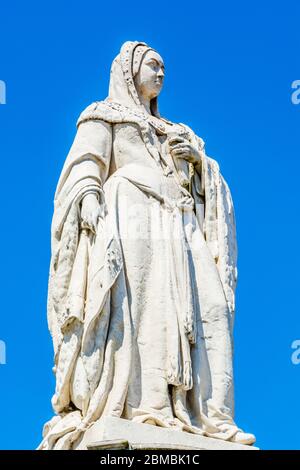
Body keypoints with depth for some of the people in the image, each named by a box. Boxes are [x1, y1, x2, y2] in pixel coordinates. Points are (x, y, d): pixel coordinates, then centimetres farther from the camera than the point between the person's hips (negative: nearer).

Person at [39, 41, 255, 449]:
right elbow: (86, 161, 2)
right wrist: (89, 196, -18)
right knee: (137, 298, -25)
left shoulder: (168, 132, 36)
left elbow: (201, 183, 30)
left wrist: (198, 157, 8)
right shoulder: (104, 115, 20)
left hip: (177, 229, 6)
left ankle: (208, 415, -23)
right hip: (131, 215, -6)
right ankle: (139, 406, -36)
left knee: (203, 308, -13)